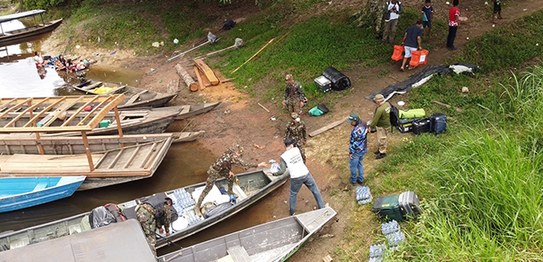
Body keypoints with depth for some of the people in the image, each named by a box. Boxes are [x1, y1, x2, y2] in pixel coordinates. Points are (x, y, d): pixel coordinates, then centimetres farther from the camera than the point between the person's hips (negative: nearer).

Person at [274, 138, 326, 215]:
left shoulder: (283, 157, -8)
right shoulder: (296, 149, 1)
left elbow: (282, 171, -11)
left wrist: (274, 174, 4)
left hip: (296, 178, -2)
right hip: (306, 174, 2)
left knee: (293, 194, 21)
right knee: (315, 190, 21)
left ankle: (291, 212, 33)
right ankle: (321, 206, 32)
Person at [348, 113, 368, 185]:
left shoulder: (355, 131, -35)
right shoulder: (364, 124, -9)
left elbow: (353, 143, -26)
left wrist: (350, 152, -13)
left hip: (356, 151, -8)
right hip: (364, 149, 8)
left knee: (353, 166, 17)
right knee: (359, 164, 28)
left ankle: (353, 180, 36)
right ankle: (360, 179, 40)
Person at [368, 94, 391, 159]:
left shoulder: (380, 110, -33)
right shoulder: (387, 104, -6)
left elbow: (375, 119, -24)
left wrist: (371, 127, -14)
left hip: (382, 126, -10)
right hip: (386, 123, 10)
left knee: (381, 139, 6)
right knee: (379, 138, 24)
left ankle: (382, 152, 21)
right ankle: (380, 149, 40)